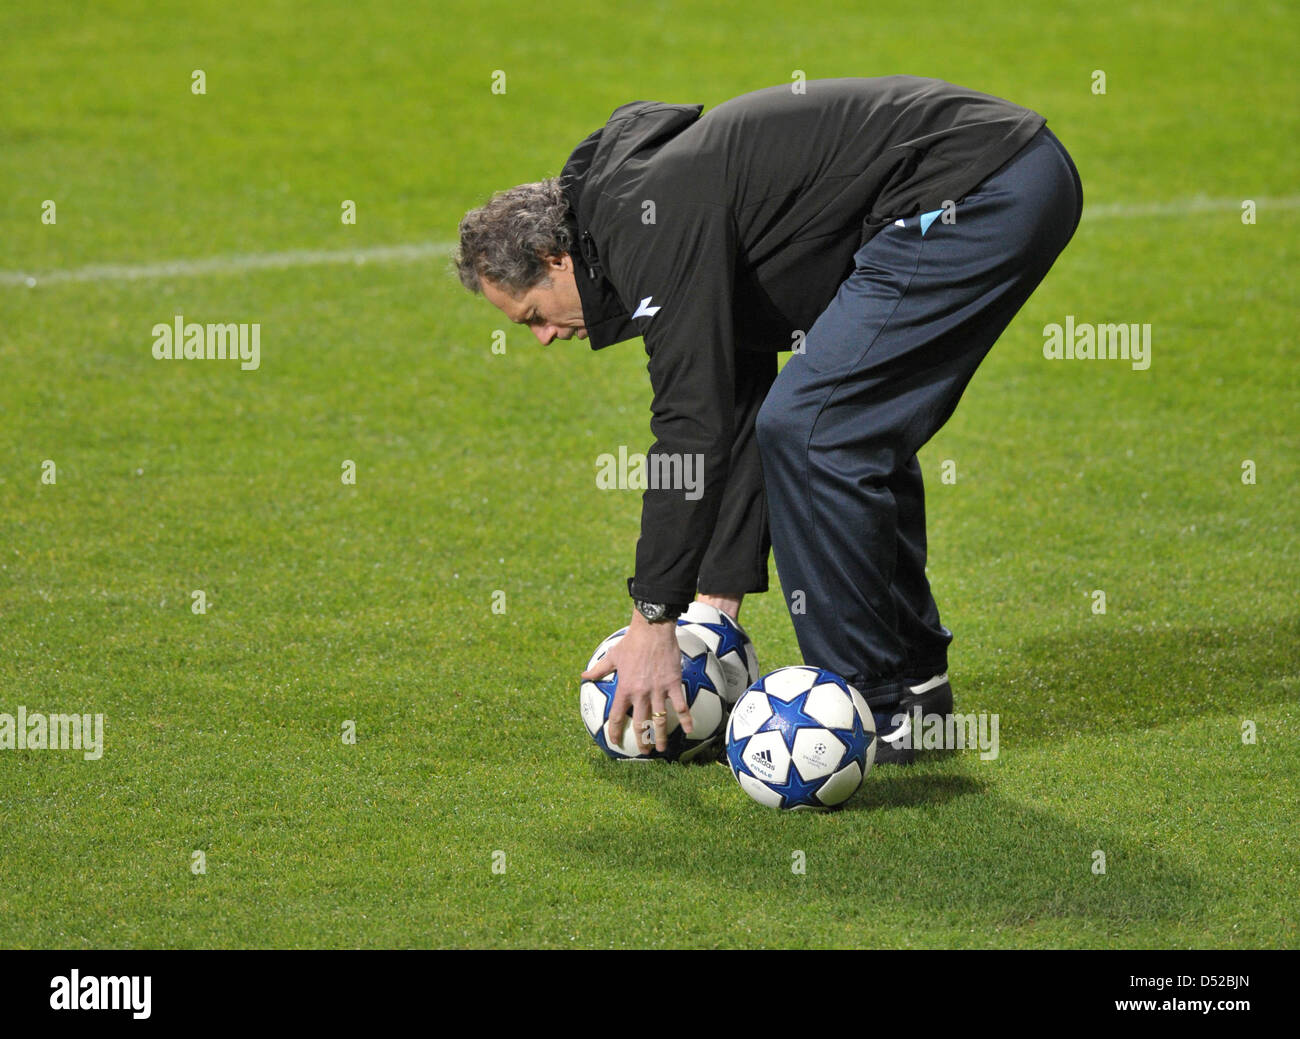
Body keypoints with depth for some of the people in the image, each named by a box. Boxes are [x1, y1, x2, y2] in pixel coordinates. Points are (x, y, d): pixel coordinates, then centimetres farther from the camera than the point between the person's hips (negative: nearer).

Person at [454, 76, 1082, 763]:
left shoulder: (656, 225, -11)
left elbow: (692, 428, -14)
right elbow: (734, 415, 26)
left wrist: (654, 623, -9)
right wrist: (719, 597, 24)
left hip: (974, 191, -11)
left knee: (808, 428, -7)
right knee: (860, 432, 21)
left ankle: (868, 707, 2)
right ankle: (912, 683, 27)